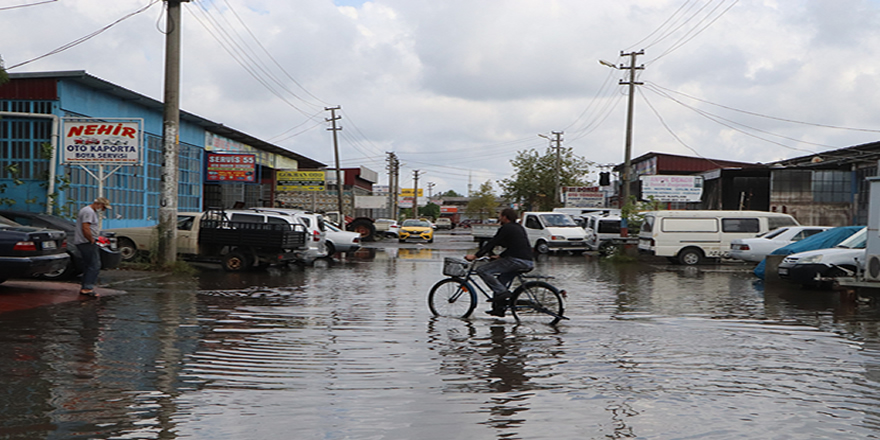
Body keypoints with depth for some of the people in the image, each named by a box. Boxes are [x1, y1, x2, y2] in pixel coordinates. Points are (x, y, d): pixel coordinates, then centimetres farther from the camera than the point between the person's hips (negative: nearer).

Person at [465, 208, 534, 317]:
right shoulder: (519, 228, 22)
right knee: (501, 279, 25)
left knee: (482, 270, -9)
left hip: (516, 261, -9)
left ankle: (502, 292, -14)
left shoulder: (506, 228, -4)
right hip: (528, 262, 9)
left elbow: (491, 243, -6)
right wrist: (500, 256, 33)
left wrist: (475, 256, -2)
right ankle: (499, 308, 23)